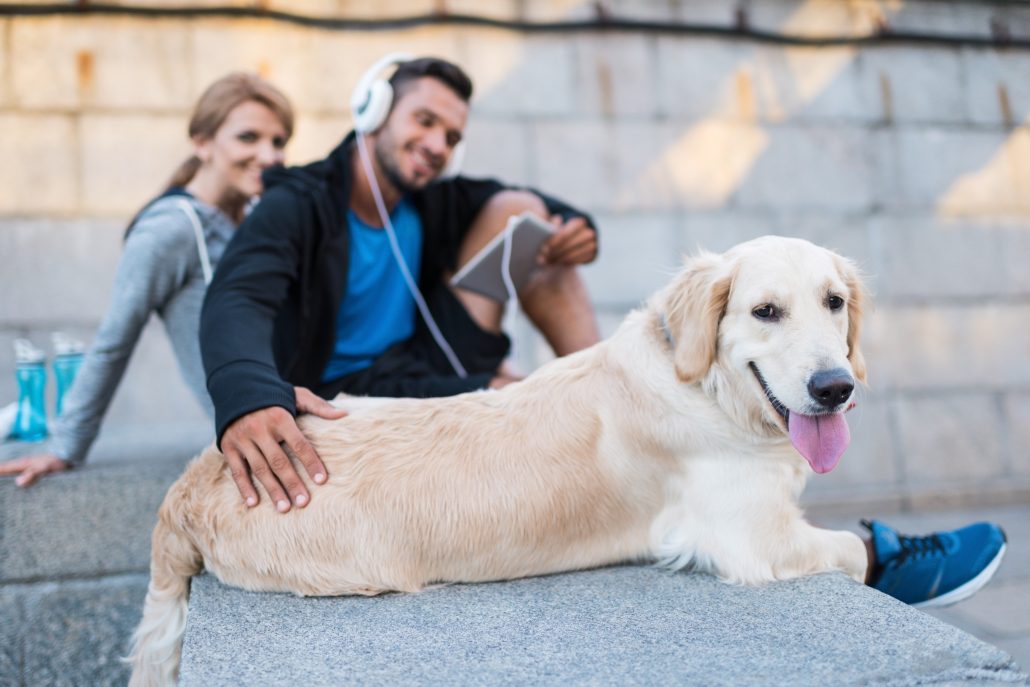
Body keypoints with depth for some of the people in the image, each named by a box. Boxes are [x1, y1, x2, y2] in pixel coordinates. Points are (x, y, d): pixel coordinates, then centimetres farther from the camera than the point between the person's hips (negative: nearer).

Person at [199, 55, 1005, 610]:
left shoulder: (424, 199, 9)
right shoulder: (297, 206, -10)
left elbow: (539, 206, 14)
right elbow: (236, 301, -29)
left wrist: (572, 226, -12)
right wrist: (244, 398, -52)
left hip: (429, 368, 7)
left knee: (517, 211, -2)